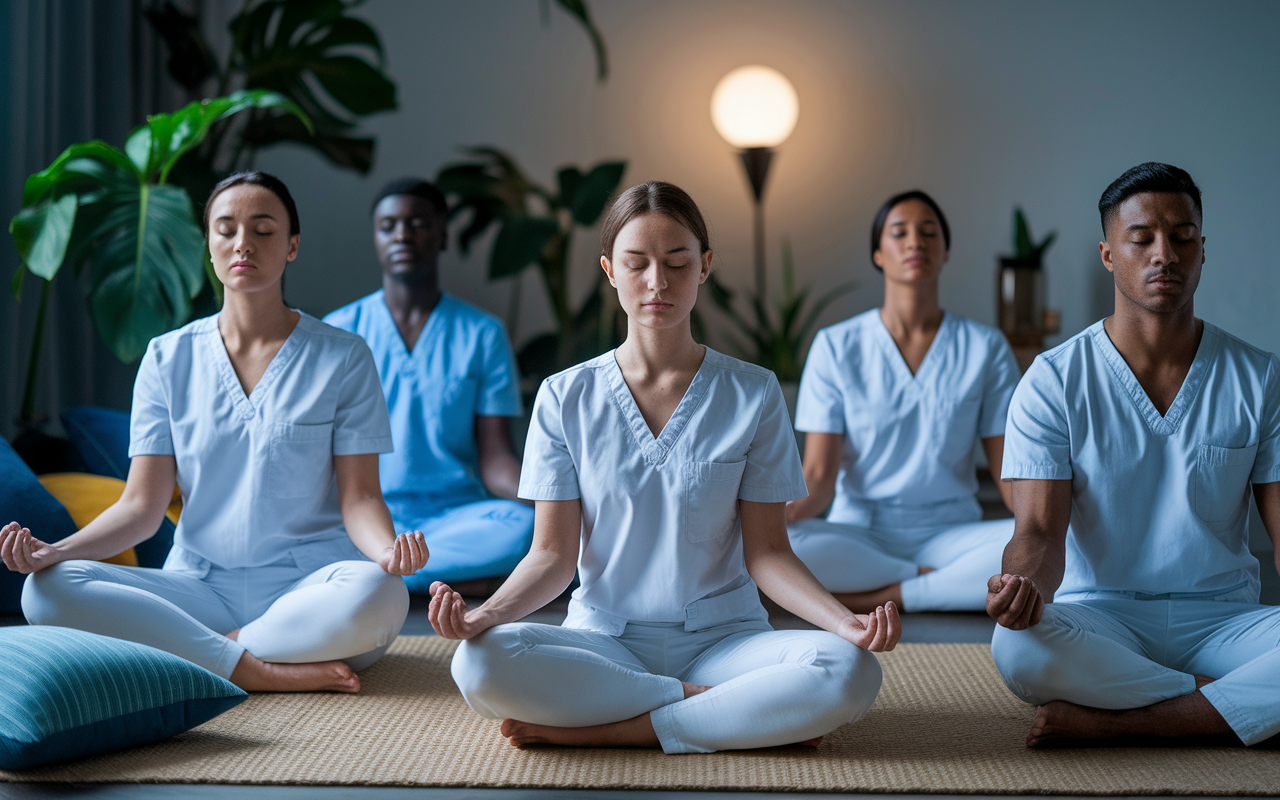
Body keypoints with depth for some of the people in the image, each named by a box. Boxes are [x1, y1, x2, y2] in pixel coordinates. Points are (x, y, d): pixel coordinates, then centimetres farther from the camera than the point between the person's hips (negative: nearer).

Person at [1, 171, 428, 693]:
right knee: (48, 590, -24)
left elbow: (359, 497, -1)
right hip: (201, 589, 2)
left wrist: (386, 548, -25)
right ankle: (256, 671, -26)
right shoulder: (168, 358, 9)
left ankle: (197, 651, -20)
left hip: (309, 590, -2)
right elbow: (142, 504, 4)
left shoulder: (342, 357, 4)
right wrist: (55, 550, -15)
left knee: (375, 595, -37)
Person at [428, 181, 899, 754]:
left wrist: (843, 620, -17)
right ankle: (744, 714, -19)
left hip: (723, 637, 0)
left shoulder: (752, 394, 3)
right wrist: (484, 614, -20)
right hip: (604, 637, 1)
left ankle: (594, 730, -21)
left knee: (849, 673, -31)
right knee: (480, 664, -32)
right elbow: (554, 554, 1)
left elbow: (765, 551, 2)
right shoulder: (565, 398, 4)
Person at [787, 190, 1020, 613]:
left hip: (951, 533, 1)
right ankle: (941, 582, -18)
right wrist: (781, 512, -27)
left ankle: (869, 599, -23)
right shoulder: (836, 347, 2)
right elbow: (818, 476, -4)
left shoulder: (985, 347, 5)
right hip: (860, 534, 0)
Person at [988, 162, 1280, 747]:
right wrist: (1024, 585, -34)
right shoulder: (1054, 382, -1)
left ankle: (1108, 723, -25)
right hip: (1100, 620, -2)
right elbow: (1040, 530, -8)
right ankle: (1231, 706, -18)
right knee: (1019, 646, -37)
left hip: (1222, 618, 2)